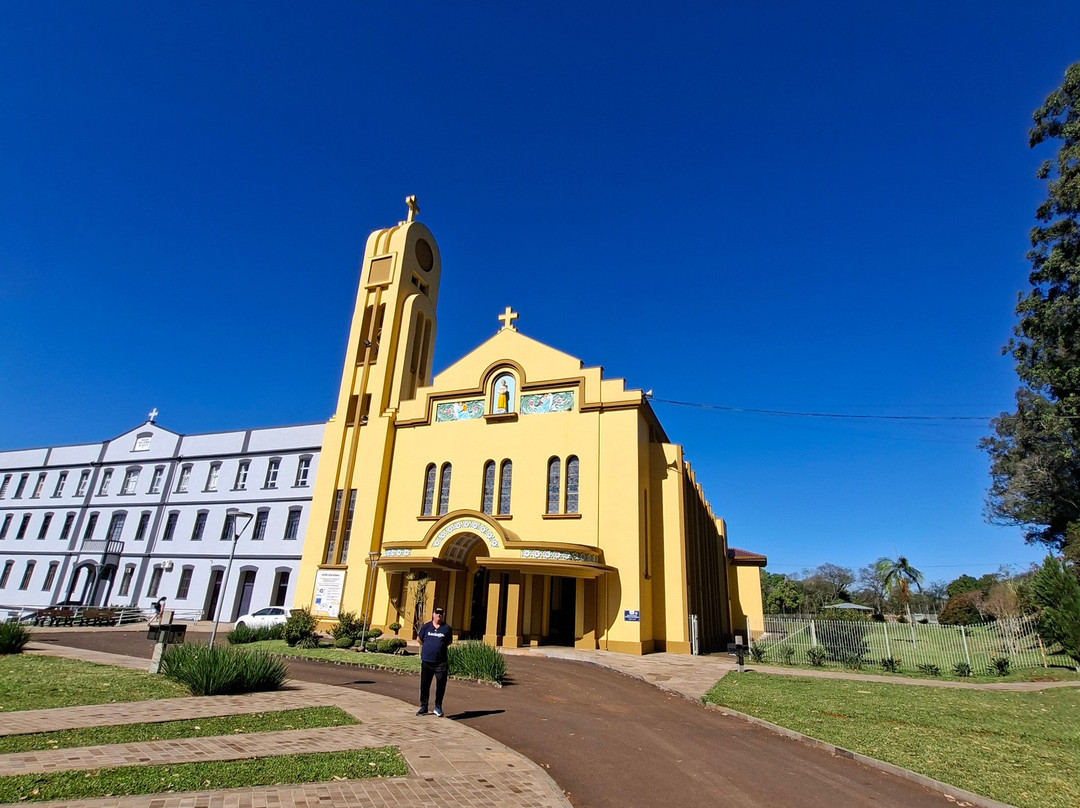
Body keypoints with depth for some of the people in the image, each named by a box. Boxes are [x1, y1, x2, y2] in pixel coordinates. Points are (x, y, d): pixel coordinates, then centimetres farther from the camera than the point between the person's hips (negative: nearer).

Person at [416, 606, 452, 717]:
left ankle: (438, 706, 15)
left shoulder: (446, 627, 1)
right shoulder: (426, 626, 3)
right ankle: (424, 706, 23)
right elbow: (419, 638, 17)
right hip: (426, 661, 1)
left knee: (441, 684, -1)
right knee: (424, 684, 9)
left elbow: (450, 641, 16)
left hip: (441, 662, -1)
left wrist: (441, 646, 8)